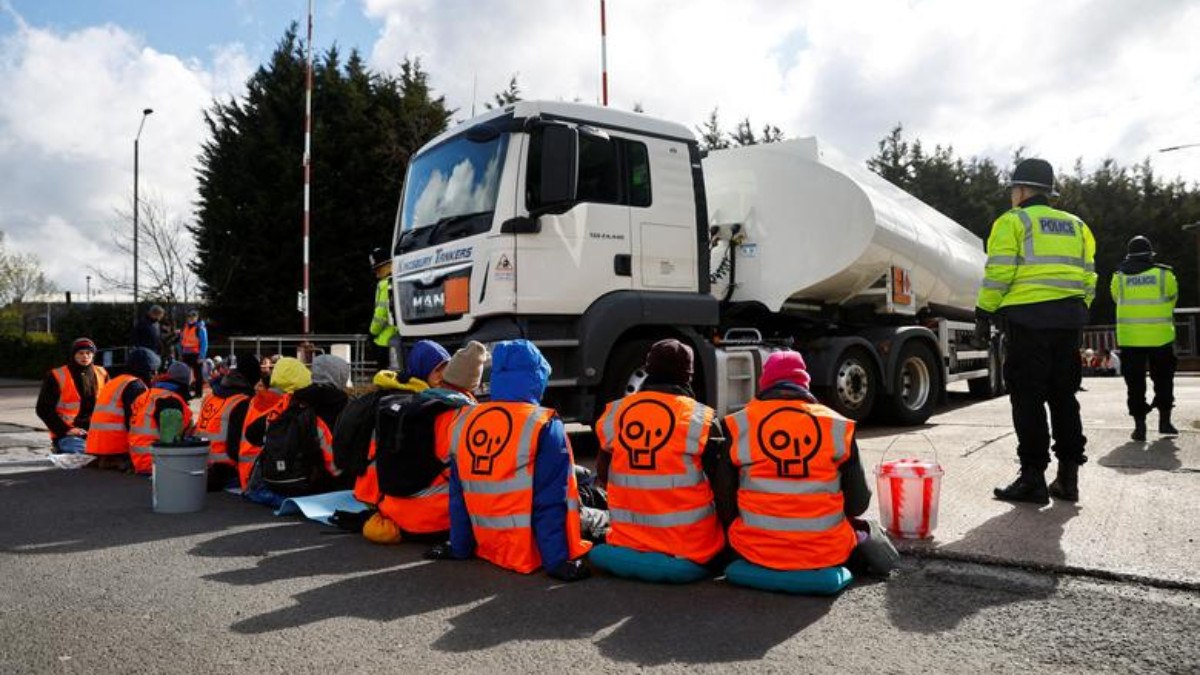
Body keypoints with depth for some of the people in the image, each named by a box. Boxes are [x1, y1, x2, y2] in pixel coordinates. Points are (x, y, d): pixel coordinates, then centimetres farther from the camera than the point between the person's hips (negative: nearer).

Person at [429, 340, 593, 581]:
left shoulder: (463, 421, 1)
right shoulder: (543, 427, -16)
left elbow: (458, 496, 8)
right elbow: (550, 503, -16)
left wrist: (459, 547, 16)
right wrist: (558, 561, -11)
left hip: (487, 547, 6)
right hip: (529, 554, -6)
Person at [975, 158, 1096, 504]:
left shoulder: (1013, 221, 1)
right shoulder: (1075, 226, 19)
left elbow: (998, 272, -9)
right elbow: (1088, 278, 15)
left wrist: (984, 312, -3)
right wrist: (1076, 317, 20)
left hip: (1027, 319, -6)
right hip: (1068, 320, 6)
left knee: (1028, 398, -3)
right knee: (1064, 397, 12)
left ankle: (1033, 478, -2)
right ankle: (1068, 476, 15)